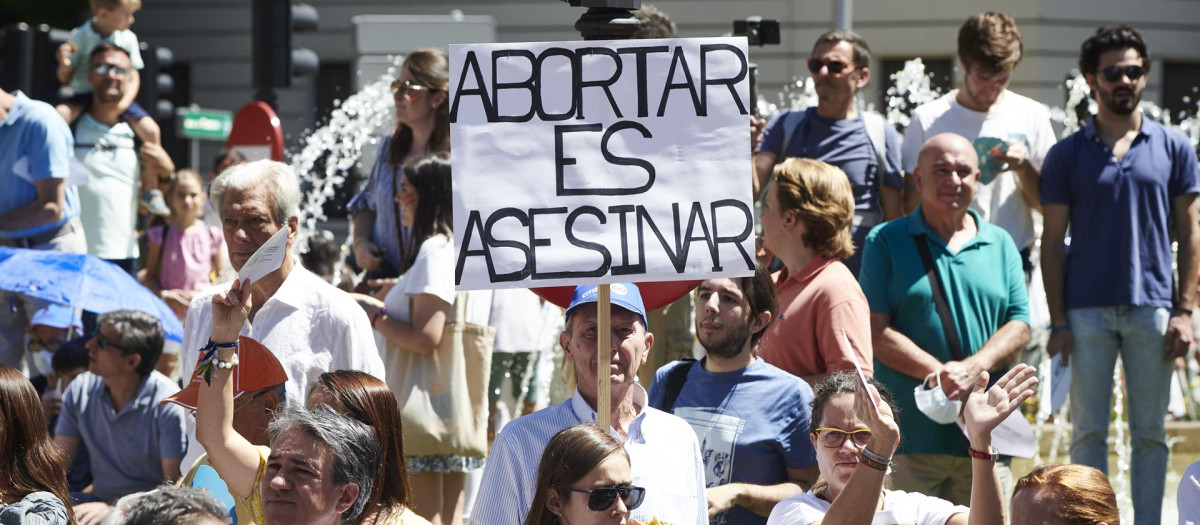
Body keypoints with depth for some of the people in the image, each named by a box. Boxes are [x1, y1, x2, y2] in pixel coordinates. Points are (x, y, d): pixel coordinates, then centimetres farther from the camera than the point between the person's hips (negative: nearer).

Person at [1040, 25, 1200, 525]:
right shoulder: (1066, 155, 4)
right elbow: (1052, 242, 4)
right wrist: (1058, 322, -3)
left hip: (1153, 308, 1)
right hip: (1087, 310, -1)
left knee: (1150, 432, 5)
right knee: (1088, 431, 2)